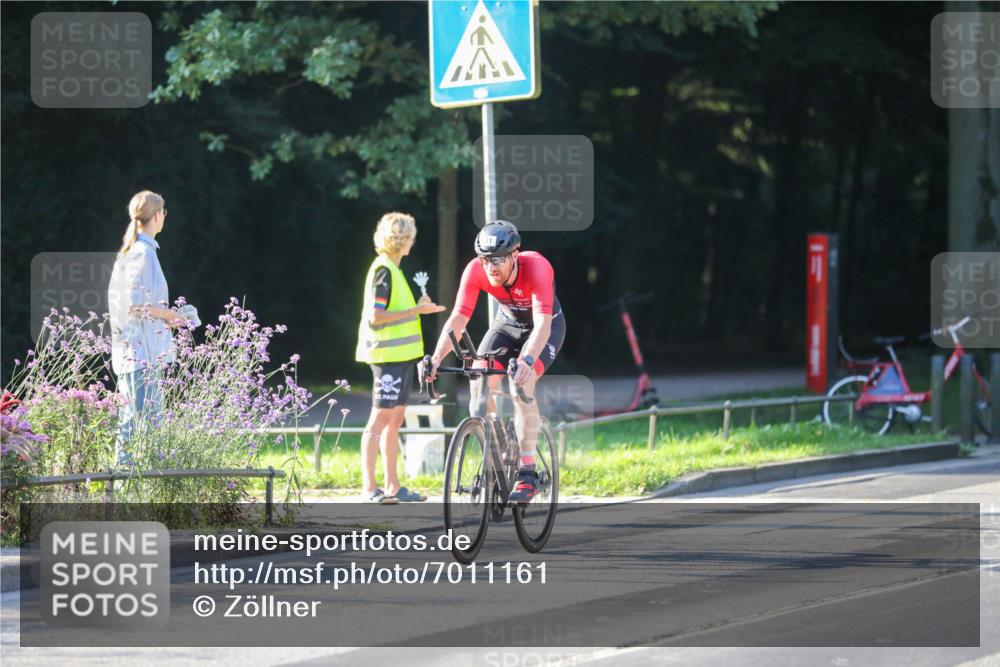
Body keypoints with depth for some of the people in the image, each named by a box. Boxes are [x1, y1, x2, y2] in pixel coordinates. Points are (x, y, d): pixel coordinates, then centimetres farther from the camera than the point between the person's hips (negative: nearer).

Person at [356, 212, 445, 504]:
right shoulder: (383, 270, -13)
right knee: (381, 417, -10)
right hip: (388, 355, -10)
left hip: (400, 354, 10)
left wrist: (419, 308, 12)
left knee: (395, 419, 10)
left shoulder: (391, 269, 17)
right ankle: (369, 487, -10)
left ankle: (392, 486, 13)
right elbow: (375, 317, -20)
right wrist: (417, 311, -19)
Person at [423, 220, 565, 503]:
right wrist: (436, 358, -45)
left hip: (546, 326, -4)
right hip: (507, 323, 4)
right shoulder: (476, 270, -27)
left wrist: (527, 360, -63)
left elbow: (542, 324, -46)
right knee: (479, 386, -18)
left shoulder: (536, 267, -37)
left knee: (522, 384, -28)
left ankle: (527, 474, -22)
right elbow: (458, 319, -30)